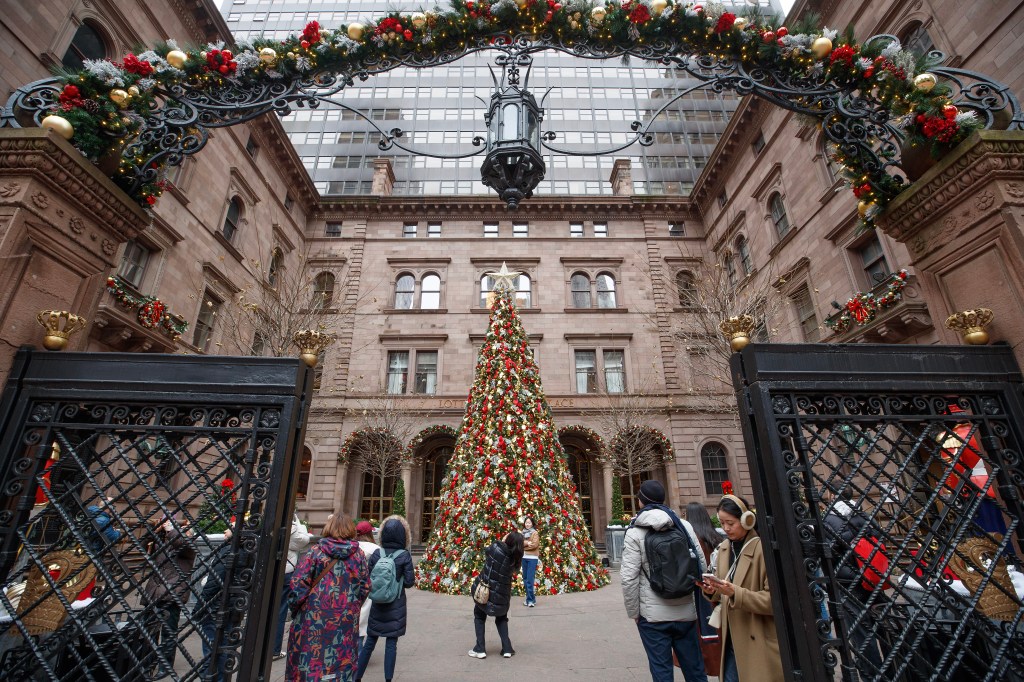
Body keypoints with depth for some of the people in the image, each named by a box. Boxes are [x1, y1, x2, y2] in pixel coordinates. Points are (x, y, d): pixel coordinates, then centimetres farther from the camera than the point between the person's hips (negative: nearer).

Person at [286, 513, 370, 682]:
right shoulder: (359, 555, 0)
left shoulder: (315, 551, -6)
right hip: (346, 619, 2)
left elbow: (298, 584, -8)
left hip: (313, 617, -1)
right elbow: (365, 587, 2)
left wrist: (295, 607, 7)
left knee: (309, 659, 14)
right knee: (342, 664, 13)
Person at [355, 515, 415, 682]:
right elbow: (409, 582, -11)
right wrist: (411, 580, 10)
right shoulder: (405, 556, -13)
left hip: (377, 605, 3)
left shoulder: (376, 554, -6)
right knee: (391, 643, 7)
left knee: (369, 642, 17)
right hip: (396, 606, -3)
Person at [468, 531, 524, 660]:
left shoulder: (496, 546, -21)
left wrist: (502, 541, 3)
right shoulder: (516, 559, -14)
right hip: (502, 594, 2)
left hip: (485, 590, -1)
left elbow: (486, 554, 2)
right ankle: (507, 649, 19)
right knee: (502, 619, 27)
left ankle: (480, 649, 17)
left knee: (479, 616, 23)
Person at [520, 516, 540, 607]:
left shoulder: (535, 533, -2)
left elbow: (535, 544, -14)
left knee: (530, 579, -10)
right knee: (525, 579, 9)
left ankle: (531, 600, -3)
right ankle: (530, 598, 21)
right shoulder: (523, 533, 12)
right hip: (524, 558, 6)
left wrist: (523, 545, -5)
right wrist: (527, 543, -20)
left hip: (532, 558, -6)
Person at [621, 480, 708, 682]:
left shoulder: (634, 533, -12)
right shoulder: (684, 526, -2)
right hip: (685, 612, 4)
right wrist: (688, 590, 15)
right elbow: (702, 566, 0)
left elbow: (629, 578, -14)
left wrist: (634, 613, -1)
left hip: (652, 615, -3)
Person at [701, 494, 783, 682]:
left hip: (759, 642, -6)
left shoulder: (764, 550, -17)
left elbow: (774, 599, -18)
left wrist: (736, 593, -28)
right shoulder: (724, 548, 4)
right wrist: (714, 591, -8)